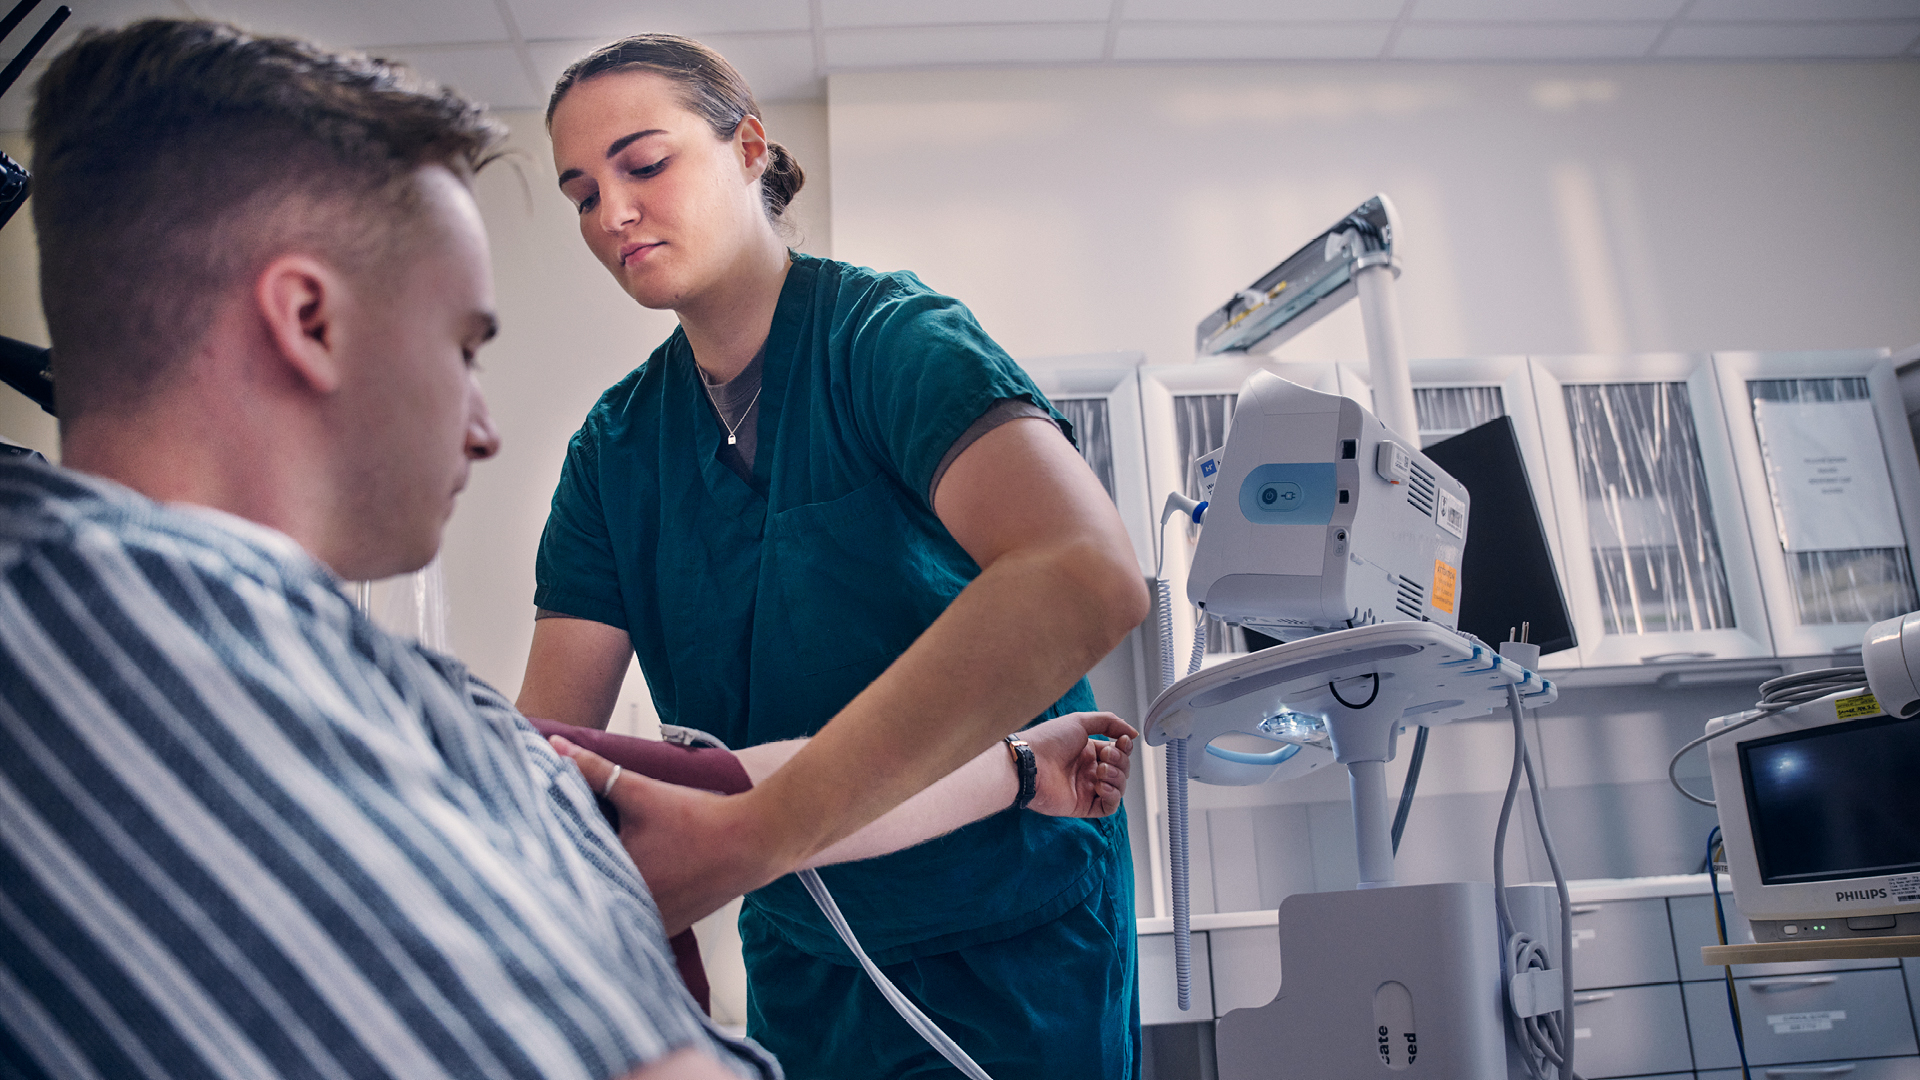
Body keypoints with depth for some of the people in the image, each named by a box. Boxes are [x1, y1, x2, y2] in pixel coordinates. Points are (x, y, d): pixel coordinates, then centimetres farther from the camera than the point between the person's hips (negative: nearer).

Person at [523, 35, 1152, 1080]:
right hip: (797, 955, 5)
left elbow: (1087, 580, -38)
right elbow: (549, 732, -6)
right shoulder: (613, 447, 0)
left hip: (1009, 939, -5)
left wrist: (745, 829, -44)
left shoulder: (890, 337, -19)